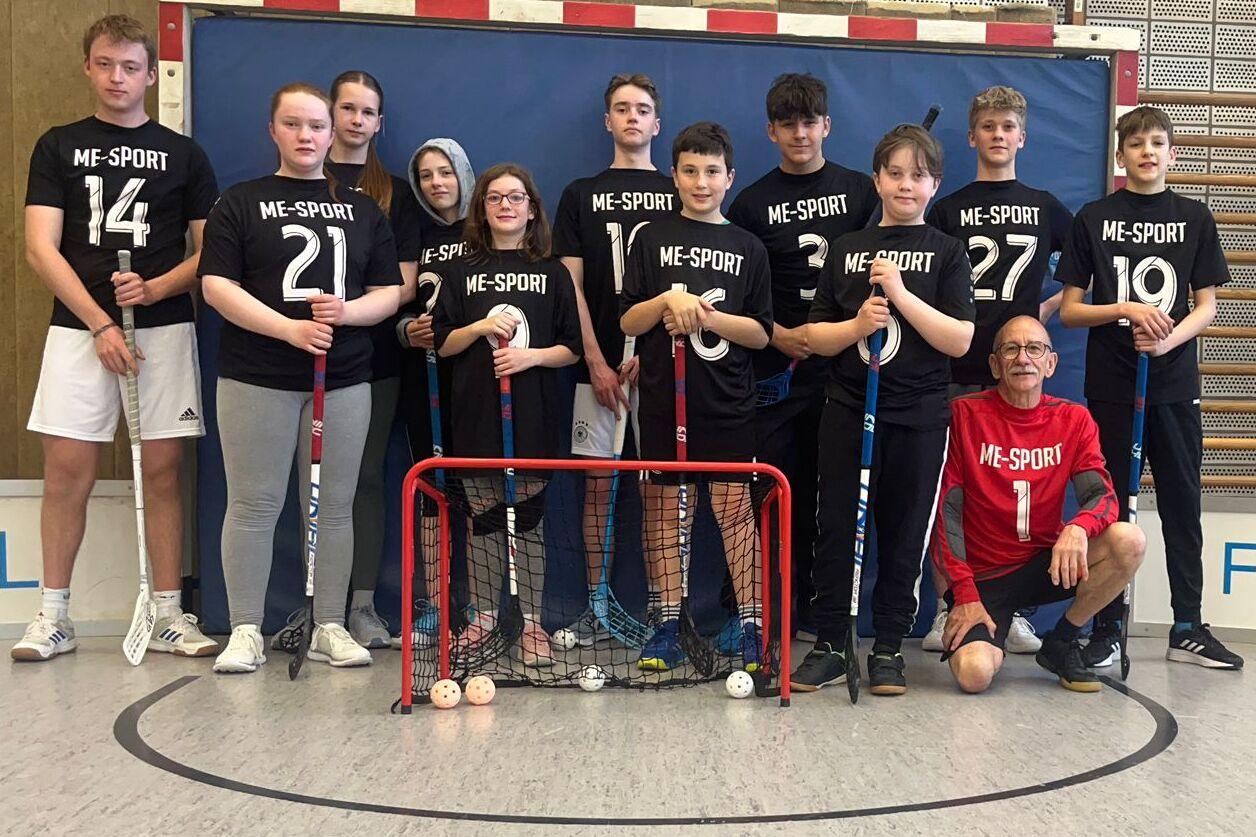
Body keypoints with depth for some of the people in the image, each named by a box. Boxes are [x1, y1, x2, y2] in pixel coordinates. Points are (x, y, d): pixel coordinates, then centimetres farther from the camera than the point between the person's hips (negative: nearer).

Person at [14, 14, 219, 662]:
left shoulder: (183, 154, 11)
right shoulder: (59, 147, 10)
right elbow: (41, 249, 1)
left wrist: (156, 288, -11)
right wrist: (100, 323, -10)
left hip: (164, 327, 0)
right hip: (78, 328, 0)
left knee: (162, 471, 0)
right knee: (66, 472, -2)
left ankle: (168, 615, 8)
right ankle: (53, 616, 9)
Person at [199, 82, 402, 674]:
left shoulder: (364, 210, 14)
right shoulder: (240, 203, 6)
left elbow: (389, 292, 10)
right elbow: (217, 285, -4)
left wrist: (346, 311, -12)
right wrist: (289, 327, -17)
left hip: (344, 380, 3)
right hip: (256, 380, -2)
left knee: (333, 507, 6)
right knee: (254, 505, -1)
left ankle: (329, 628, 15)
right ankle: (245, 631, 9)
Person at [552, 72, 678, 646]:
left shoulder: (678, 194, 10)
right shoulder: (580, 195, 12)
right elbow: (572, 286, 5)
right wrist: (597, 362, -5)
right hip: (600, 365, 1)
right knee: (597, 484, 3)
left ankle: (656, 602, 10)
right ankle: (595, 605, 10)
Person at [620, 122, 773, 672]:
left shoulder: (748, 248, 8)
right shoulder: (651, 240, 7)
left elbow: (761, 333, 4)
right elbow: (627, 322, 3)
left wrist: (706, 316, -11)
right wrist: (669, 301, -14)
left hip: (726, 403, -1)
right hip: (663, 398, 1)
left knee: (735, 507, -3)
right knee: (663, 506, 5)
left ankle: (751, 625, 5)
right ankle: (668, 623, 15)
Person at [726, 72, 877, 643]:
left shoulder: (860, 190, 8)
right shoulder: (753, 203, 5)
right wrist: (779, 334, -9)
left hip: (844, 366, 1)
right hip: (777, 368, -1)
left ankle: (818, 610, 16)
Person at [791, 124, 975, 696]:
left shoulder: (947, 253, 4)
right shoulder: (846, 250, 10)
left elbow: (958, 341, -7)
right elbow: (815, 336, 8)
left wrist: (901, 294, -15)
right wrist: (858, 325, -11)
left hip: (918, 417, -1)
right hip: (847, 411, 2)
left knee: (903, 535, 4)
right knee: (836, 530, 2)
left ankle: (888, 649, 16)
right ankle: (829, 646, 12)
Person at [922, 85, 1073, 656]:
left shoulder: (1044, 207, 13)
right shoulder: (947, 210, 9)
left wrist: (1052, 306, 8)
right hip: (957, 369, -1)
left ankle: (1014, 612, 11)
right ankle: (947, 608, 9)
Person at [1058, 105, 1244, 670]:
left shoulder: (1194, 218, 9)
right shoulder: (1093, 218, 5)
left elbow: (1206, 306, 6)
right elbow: (1069, 310, 3)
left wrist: (1169, 338, -14)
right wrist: (1128, 311, -13)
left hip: (1174, 383, 1)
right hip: (1110, 384, -1)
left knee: (1182, 504, 6)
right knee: (1109, 505, 2)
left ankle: (1188, 629, 15)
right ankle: (1106, 629, 10)